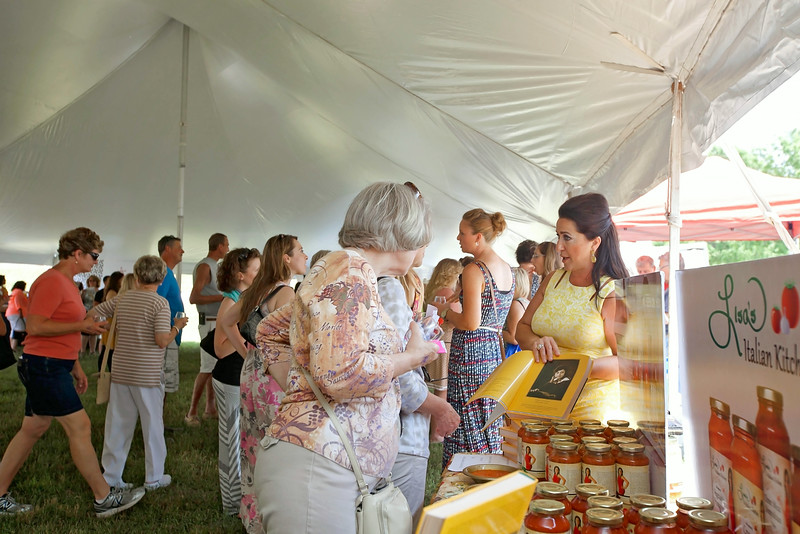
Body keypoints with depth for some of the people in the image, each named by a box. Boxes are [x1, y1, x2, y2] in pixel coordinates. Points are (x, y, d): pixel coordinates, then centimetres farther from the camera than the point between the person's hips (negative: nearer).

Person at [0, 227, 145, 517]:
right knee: (80, 427, -6)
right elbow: (35, 326, -24)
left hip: (54, 366, 10)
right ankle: (104, 498, 2)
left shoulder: (66, 283, 16)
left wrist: (76, 367, 21)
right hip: (45, 365, -10)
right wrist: (82, 325, -20)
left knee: (33, 430, 15)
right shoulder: (51, 281, -16)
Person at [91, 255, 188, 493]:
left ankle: (111, 476, 19)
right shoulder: (160, 303, -11)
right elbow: (162, 341, -18)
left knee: (117, 425, 12)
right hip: (147, 375, -4)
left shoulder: (121, 299, 5)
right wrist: (177, 327, -2)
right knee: (152, 426, 7)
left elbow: (93, 313, 16)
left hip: (120, 372, 5)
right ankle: (154, 478, 16)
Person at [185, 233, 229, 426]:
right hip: (210, 322, -9)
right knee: (207, 368, -9)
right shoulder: (204, 266, -11)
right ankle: (192, 413, -3)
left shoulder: (214, 266, 18)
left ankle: (210, 408, 17)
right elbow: (193, 298, -18)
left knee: (215, 366, 11)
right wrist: (222, 297, -21)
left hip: (219, 322, 9)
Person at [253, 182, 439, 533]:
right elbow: (340, 373, -26)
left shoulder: (356, 271, 18)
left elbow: (269, 327, 28)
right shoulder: (351, 270, -13)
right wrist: (413, 356, -10)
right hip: (316, 467, -10)